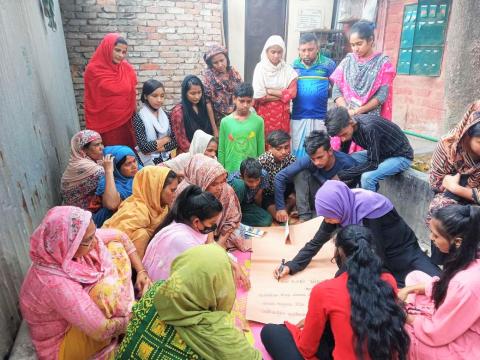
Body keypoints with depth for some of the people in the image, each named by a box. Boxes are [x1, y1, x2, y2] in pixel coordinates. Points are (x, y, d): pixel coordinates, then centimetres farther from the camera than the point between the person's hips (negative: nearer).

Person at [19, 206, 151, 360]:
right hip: (62, 343, -7)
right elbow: (102, 331, -32)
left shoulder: (68, 246, -20)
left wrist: (141, 271, -9)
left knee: (116, 248, -6)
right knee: (108, 288, -33)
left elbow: (119, 237, -4)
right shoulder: (56, 283, -39)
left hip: (81, 305, 7)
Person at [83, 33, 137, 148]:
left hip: (126, 121, 3)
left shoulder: (127, 69, 1)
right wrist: (92, 128, -1)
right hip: (105, 123, -3)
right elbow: (90, 102, -4)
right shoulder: (93, 70, -9)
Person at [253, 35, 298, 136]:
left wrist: (269, 91, -11)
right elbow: (259, 95, -13)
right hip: (264, 113, -2)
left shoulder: (288, 69, 1)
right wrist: (282, 94, -9)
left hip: (282, 113, 2)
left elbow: (292, 93, -8)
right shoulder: (260, 67, -6)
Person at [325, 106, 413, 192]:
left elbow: (373, 164, -31)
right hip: (381, 152, 8)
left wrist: (341, 176, -31)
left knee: (367, 177, -29)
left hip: (401, 156, -8)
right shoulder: (348, 125, -12)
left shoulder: (369, 128, -35)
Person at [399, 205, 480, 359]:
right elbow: (445, 285, 7)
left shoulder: (467, 284, -38)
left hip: (460, 348, -8)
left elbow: (436, 333, -24)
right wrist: (410, 289, -2)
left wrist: (407, 318, -7)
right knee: (414, 276, 10)